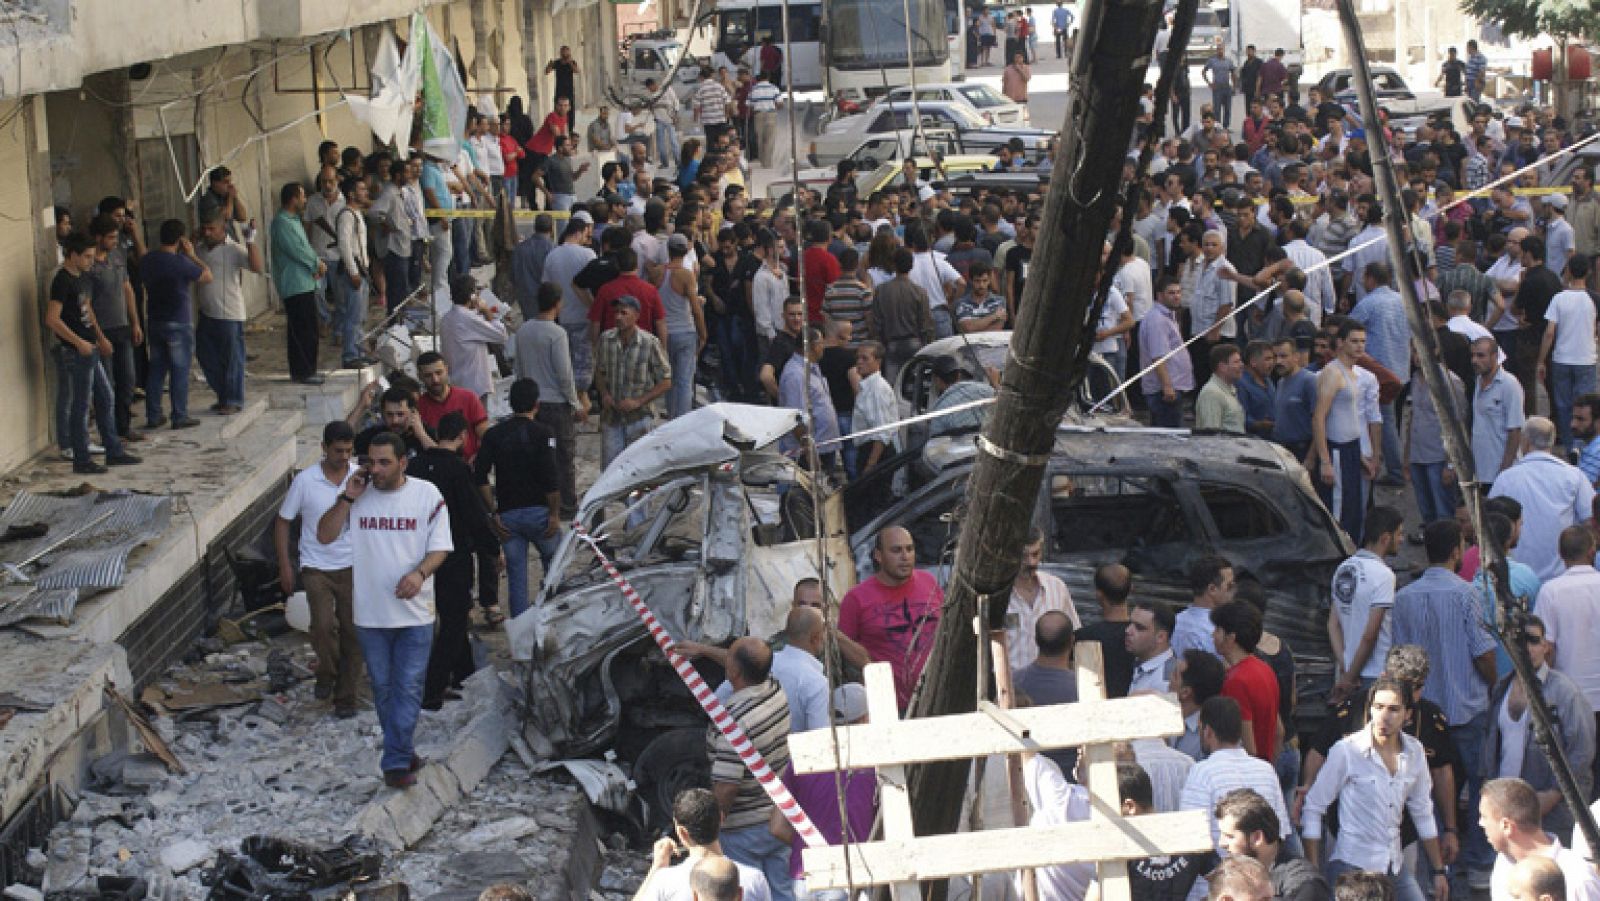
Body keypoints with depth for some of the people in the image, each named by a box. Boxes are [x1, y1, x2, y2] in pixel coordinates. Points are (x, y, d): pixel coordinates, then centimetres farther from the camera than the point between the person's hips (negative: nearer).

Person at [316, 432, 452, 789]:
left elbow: (440, 546, -3)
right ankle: (402, 753, 24)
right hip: (370, 612, 2)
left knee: (408, 688, -4)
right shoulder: (357, 495, 1)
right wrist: (347, 498, -14)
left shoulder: (427, 495, -4)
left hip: (415, 612, -2)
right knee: (383, 688, 11)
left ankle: (395, 762, -2)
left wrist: (420, 573, -22)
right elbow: (324, 535, -3)